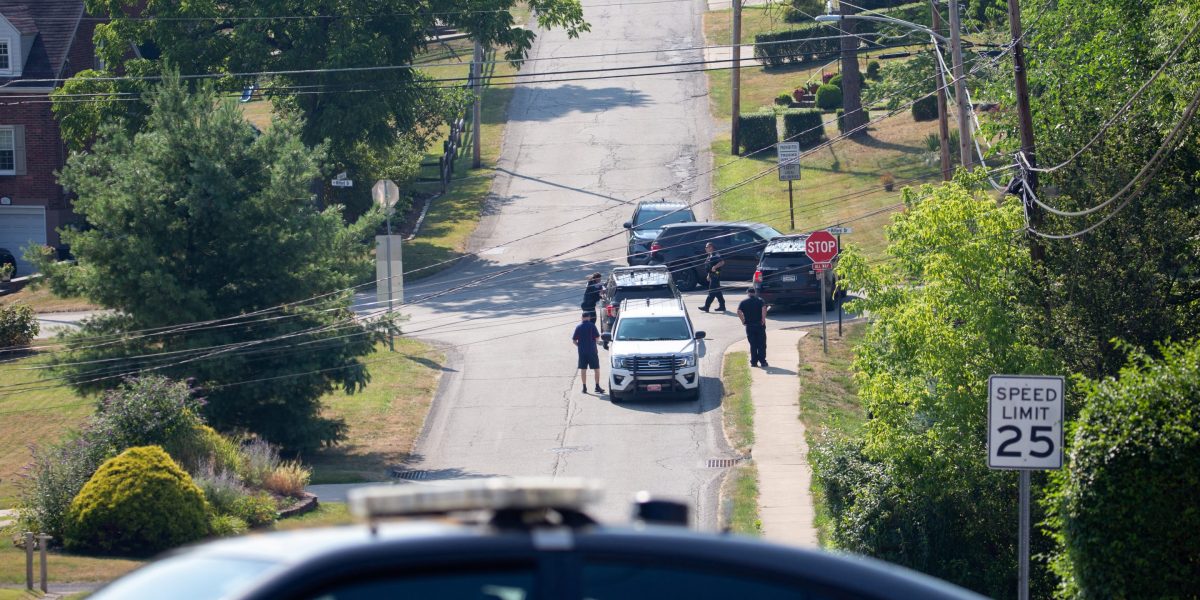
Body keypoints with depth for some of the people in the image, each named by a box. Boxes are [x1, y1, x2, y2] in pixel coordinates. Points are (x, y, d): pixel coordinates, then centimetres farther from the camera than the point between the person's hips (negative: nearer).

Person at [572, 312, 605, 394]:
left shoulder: (578, 327, 1)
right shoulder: (591, 325, -8)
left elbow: (574, 341, 2)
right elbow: (597, 337, -7)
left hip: (582, 351, 3)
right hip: (592, 351, -3)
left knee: (583, 369, 8)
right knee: (596, 369, 6)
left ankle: (584, 387, 7)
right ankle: (597, 386, 3)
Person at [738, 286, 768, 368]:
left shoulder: (744, 302, 4)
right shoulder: (760, 300, 0)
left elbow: (739, 312, -11)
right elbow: (764, 308, -19)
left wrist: (743, 321, -3)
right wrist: (763, 319, -14)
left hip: (749, 326, 1)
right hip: (760, 325, -1)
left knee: (753, 345, 9)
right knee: (762, 344, 6)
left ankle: (754, 362, 7)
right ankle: (762, 361, 3)